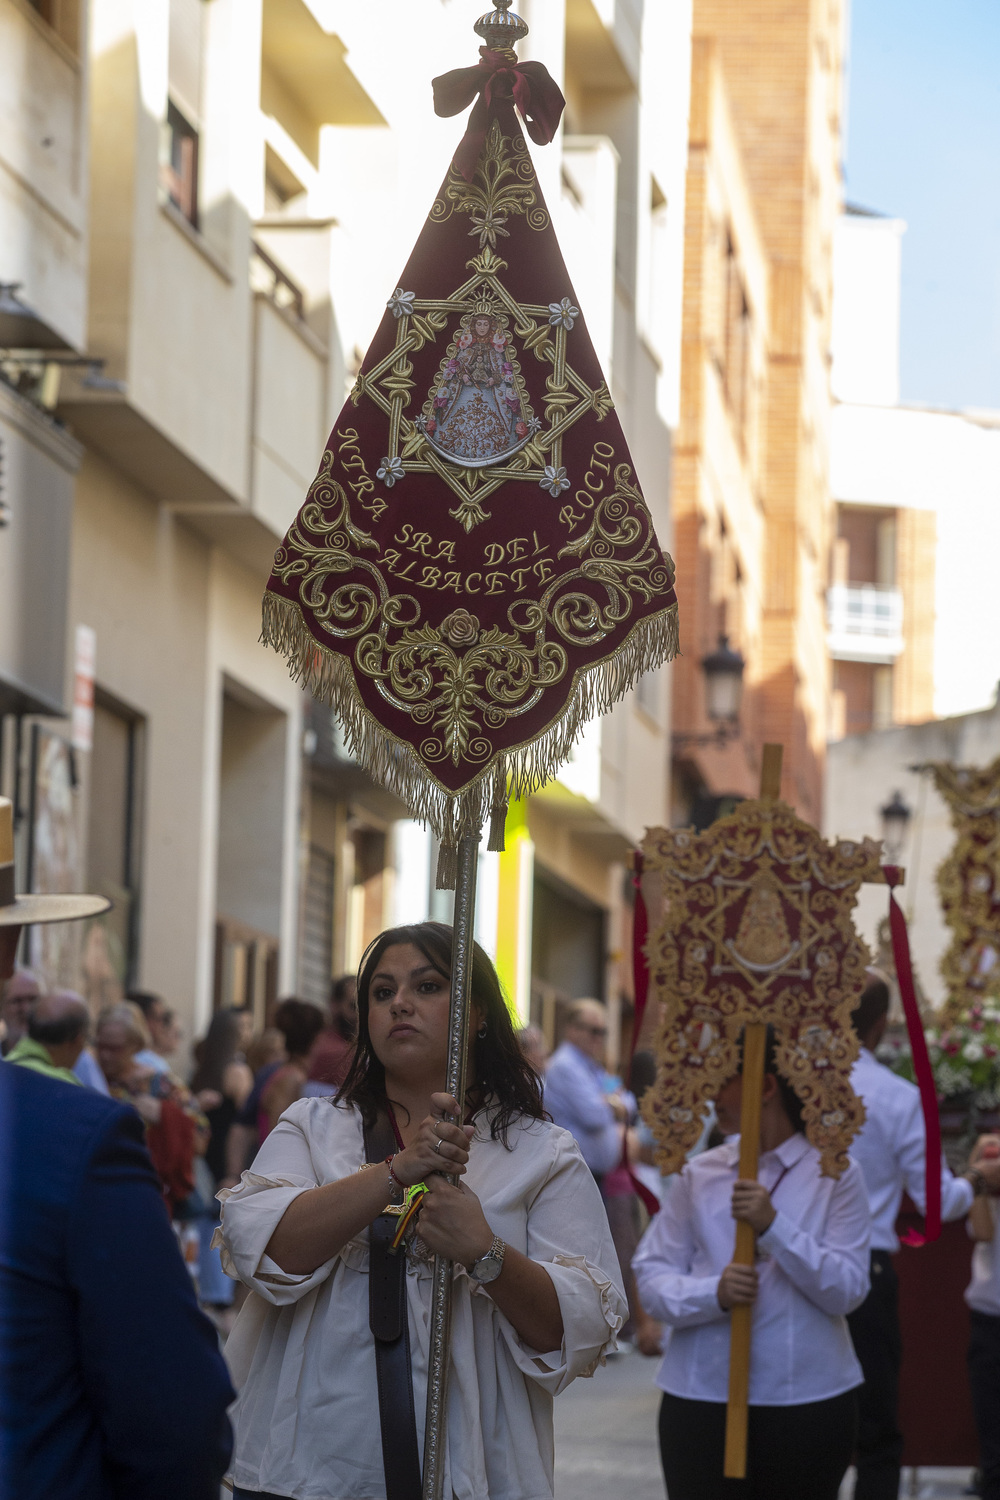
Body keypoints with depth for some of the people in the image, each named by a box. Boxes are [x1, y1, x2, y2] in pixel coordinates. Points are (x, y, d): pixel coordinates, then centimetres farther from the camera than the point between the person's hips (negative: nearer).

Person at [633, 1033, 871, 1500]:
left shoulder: (835, 1175, 1)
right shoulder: (698, 1175, 8)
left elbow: (846, 1290, -7)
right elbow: (652, 1277, 3)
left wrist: (773, 1226, -17)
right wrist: (714, 1293, -17)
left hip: (808, 1404, -2)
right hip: (701, 1398, 2)